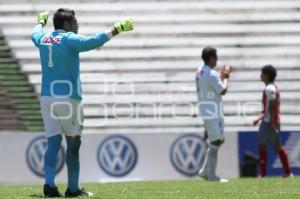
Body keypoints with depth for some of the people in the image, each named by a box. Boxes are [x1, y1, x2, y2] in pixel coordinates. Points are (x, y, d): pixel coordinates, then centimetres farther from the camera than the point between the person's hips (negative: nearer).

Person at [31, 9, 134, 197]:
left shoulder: (44, 39, 11)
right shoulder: (69, 40, -9)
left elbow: (35, 34, 35)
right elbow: (93, 41, -24)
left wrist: (41, 22, 55)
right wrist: (116, 29, -20)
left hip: (47, 97, 6)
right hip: (68, 98, -6)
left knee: (53, 143, 3)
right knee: (73, 143, 3)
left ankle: (49, 184, -11)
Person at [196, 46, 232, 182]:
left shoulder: (199, 72, 12)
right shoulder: (211, 74, -18)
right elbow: (223, 90, -15)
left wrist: (222, 75, 17)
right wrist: (225, 77, 0)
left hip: (205, 110, 10)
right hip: (213, 111, -10)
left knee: (218, 140, 16)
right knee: (216, 141, -7)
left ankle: (205, 170, 13)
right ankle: (211, 175, -7)